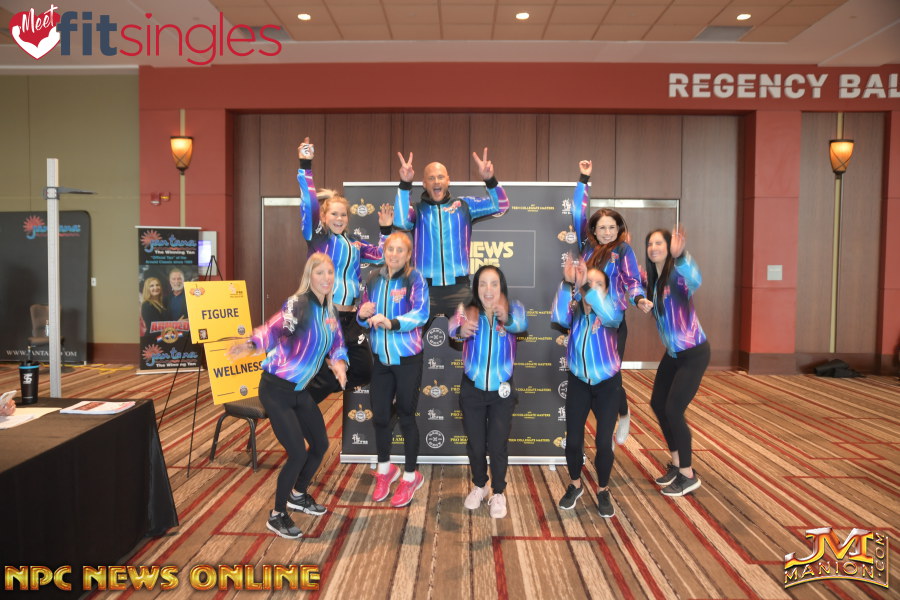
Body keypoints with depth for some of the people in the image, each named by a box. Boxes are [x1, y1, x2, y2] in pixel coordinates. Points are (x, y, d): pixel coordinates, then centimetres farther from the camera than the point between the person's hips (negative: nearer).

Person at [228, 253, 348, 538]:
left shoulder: (329, 311, 4)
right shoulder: (298, 304, -20)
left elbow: (338, 344, 9)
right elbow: (277, 326, -38)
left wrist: (338, 363, -14)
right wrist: (251, 343, -59)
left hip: (300, 390, 8)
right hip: (276, 389, -8)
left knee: (321, 444, 15)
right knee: (298, 453, -9)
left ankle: (298, 495, 41)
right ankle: (277, 515, 13)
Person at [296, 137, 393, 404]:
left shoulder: (355, 243, 14)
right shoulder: (316, 236, -1)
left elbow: (382, 257, 22)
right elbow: (308, 204, -12)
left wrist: (386, 229, 12)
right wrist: (305, 167, -17)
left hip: (350, 317, 6)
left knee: (364, 372, 13)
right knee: (325, 376, -5)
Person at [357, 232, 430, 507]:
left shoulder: (415, 279, -11)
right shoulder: (374, 279, 5)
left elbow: (420, 314, -24)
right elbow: (363, 314, 11)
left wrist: (391, 322, -39)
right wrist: (362, 315, -13)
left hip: (407, 359, -4)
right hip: (381, 359, 5)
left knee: (406, 417, 5)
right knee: (379, 416, 11)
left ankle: (411, 476, 25)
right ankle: (385, 470, 35)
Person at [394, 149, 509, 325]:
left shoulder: (464, 205, 11)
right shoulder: (417, 210, 7)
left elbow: (501, 206, 6)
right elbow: (400, 221, -14)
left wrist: (490, 180, -12)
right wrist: (405, 184, -21)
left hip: (458, 288, 1)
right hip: (425, 289, -1)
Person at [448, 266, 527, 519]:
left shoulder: (512, 309, -9)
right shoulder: (467, 311, -8)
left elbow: (521, 324, -32)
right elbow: (453, 327, -29)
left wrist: (507, 319, -55)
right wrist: (461, 330, -54)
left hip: (501, 389, -1)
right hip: (472, 388, 1)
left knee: (498, 444, 5)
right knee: (475, 443, 14)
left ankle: (498, 493, 27)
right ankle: (479, 486, 38)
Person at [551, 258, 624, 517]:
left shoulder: (611, 308, -10)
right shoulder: (574, 311, -6)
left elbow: (611, 317, -35)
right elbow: (558, 318, -28)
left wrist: (587, 286, -40)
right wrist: (567, 284, -38)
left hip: (607, 383, -1)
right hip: (578, 382, 2)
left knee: (603, 442, -4)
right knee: (573, 440, 1)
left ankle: (603, 491, 21)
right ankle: (575, 485, 28)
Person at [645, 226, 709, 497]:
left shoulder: (677, 275, -22)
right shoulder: (652, 278, 1)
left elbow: (695, 280, -45)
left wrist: (680, 256, -65)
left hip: (694, 354, -8)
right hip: (673, 353, 8)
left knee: (673, 410, -8)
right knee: (657, 404, 12)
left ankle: (688, 476, 11)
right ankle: (676, 463, 30)